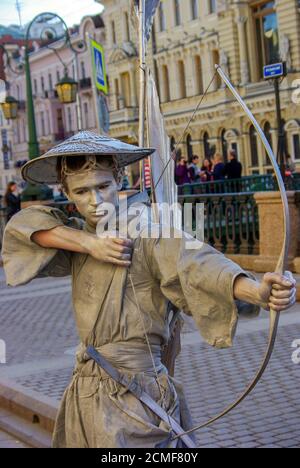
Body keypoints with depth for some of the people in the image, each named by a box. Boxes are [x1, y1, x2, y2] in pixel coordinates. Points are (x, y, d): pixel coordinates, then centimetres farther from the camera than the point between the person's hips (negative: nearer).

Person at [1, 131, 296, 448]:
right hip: (86, 393, 7)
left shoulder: (146, 230, -13)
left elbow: (197, 265, -30)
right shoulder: (80, 233, 8)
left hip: (133, 396, -7)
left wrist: (259, 291, -50)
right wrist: (88, 243, -19)